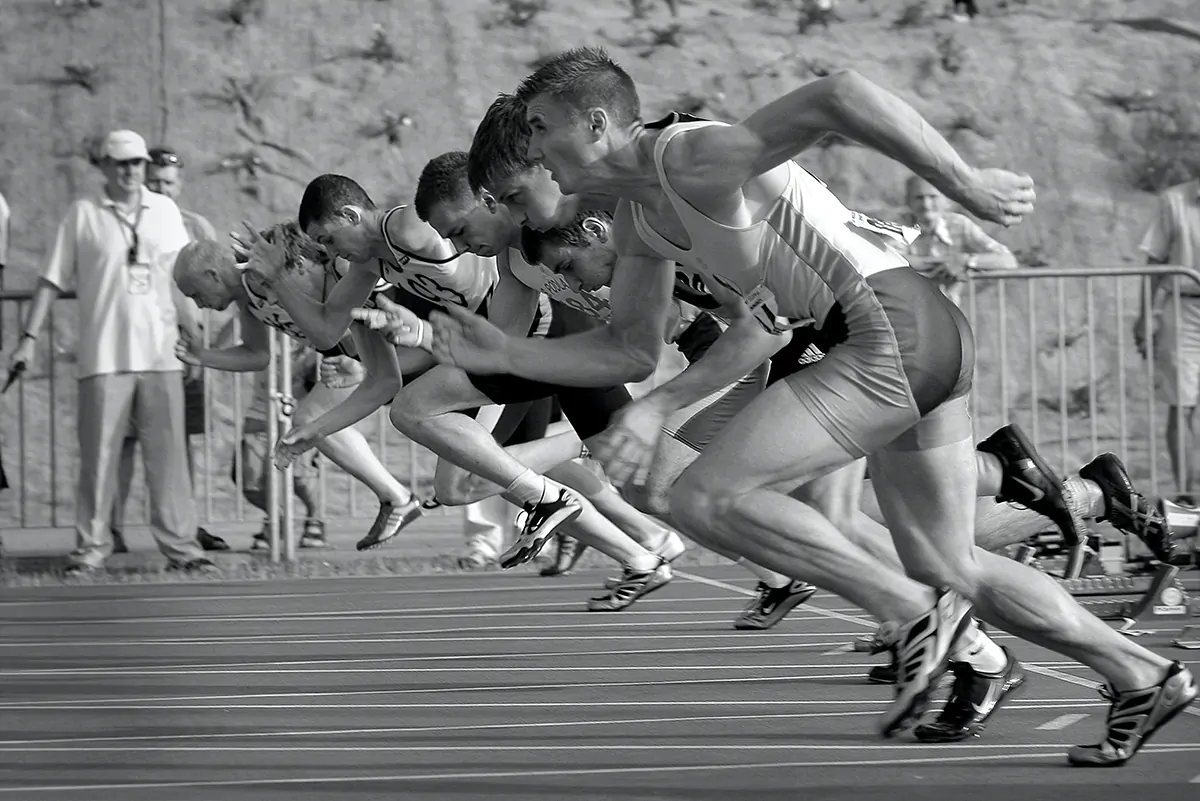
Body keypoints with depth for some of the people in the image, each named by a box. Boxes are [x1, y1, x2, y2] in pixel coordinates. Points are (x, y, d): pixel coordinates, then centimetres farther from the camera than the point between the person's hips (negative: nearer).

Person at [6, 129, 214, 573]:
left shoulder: (164, 210, 11)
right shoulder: (82, 214, 3)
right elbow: (51, 280, 4)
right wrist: (29, 337, -1)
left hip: (160, 354, 2)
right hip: (103, 355, -2)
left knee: (168, 454, 2)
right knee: (97, 454, -2)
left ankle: (180, 545, 5)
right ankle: (91, 546, 4)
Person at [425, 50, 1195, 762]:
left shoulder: (692, 158, -15)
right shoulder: (639, 216, 15)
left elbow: (840, 95, -26)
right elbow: (630, 349, 23)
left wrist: (968, 184, -23)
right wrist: (501, 354, 12)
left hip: (892, 331, -10)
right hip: (920, 343, 10)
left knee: (705, 497, -12)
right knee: (947, 570, 18)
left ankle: (914, 612, -8)